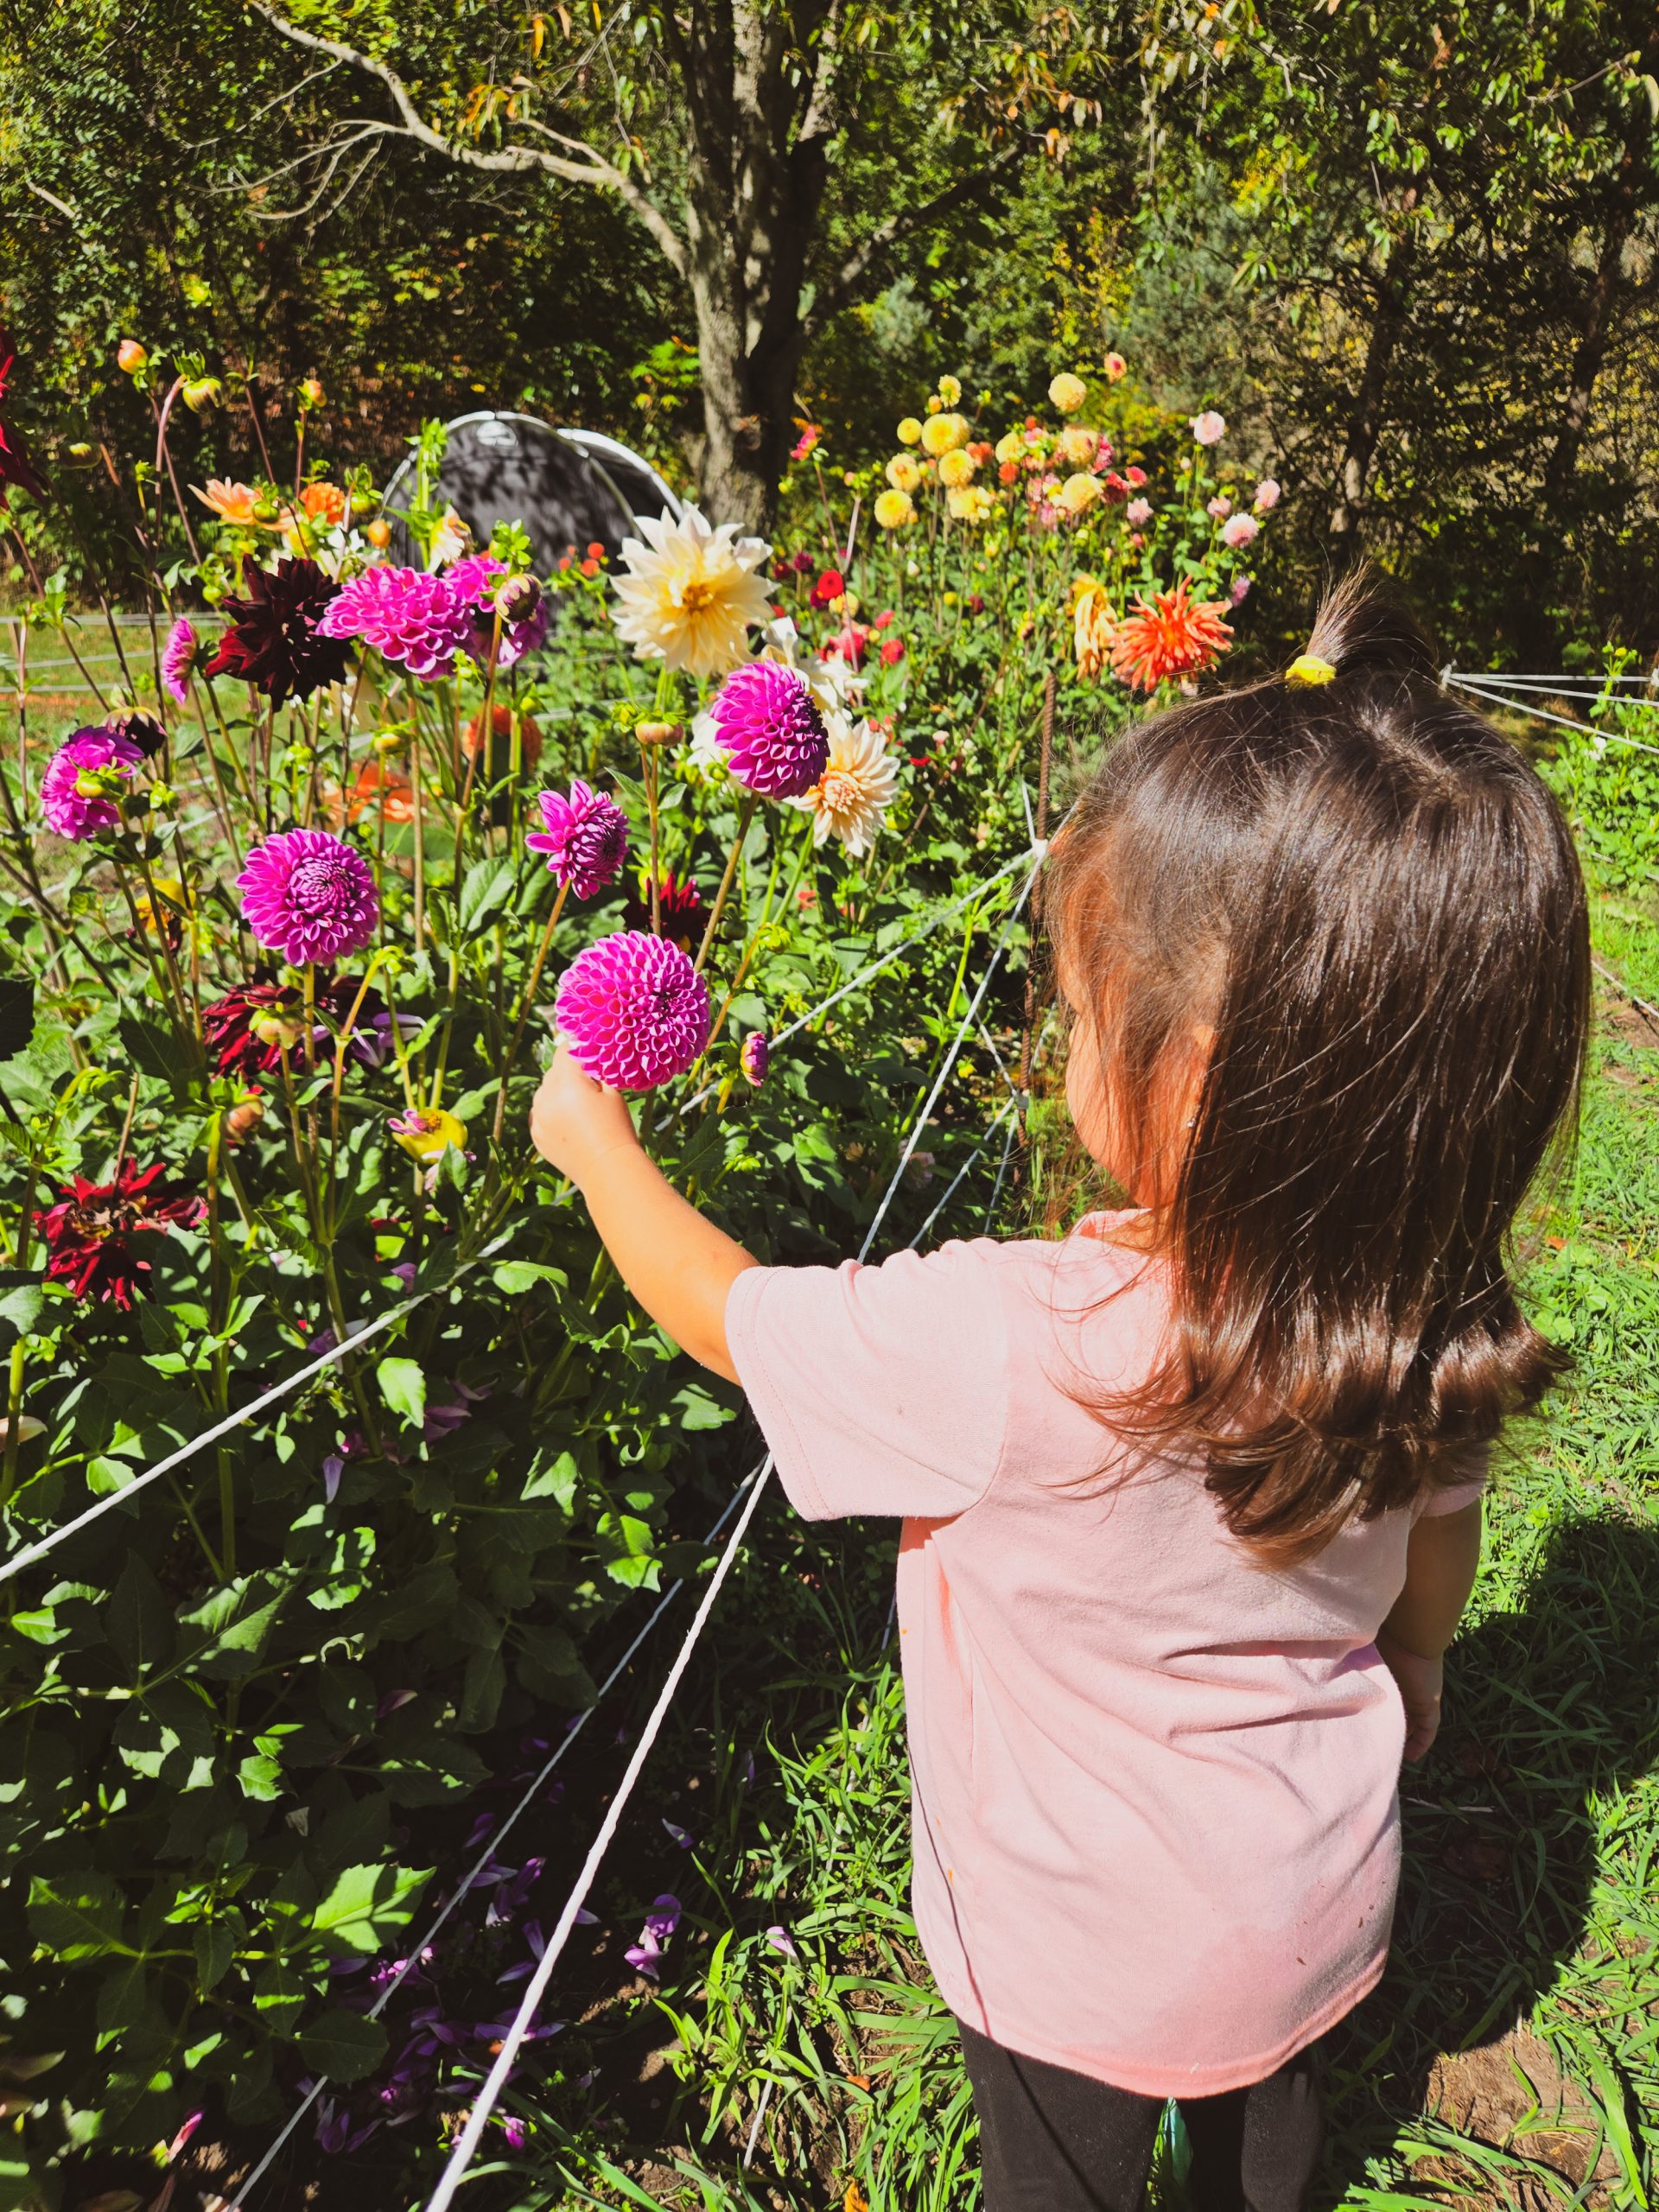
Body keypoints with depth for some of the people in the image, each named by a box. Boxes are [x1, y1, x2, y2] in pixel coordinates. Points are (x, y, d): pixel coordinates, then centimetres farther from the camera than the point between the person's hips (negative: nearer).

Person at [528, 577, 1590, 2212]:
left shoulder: (1005, 1348, -41)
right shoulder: (1420, 1324, -22)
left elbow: (726, 1314, -23)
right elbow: (1435, 1557, -2)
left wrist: (594, 1142, -5)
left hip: (1093, 1956, -5)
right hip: (1321, 1906, 5)